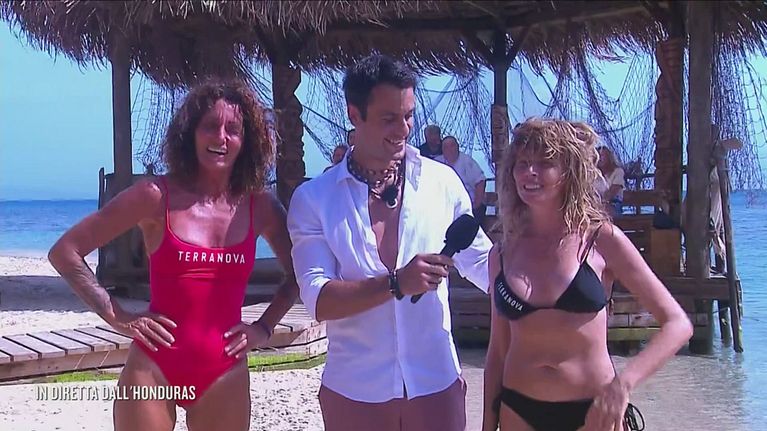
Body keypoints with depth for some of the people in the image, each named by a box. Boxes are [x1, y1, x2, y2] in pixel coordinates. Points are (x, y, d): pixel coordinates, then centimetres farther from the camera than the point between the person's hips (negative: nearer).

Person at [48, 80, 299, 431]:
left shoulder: (260, 206, 2)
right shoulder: (157, 195, -7)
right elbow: (65, 252, -4)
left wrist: (265, 327, 6)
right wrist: (116, 317, -6)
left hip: (225, 377, 3)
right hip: (153, 371, -2)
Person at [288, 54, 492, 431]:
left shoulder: (442, 181, 0)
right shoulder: (313, 199, -4)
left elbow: (480, 262, 12)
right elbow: (319, 300, -13)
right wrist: (396, 283, -23)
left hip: (436, 383, 1)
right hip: (354, 391, -1)